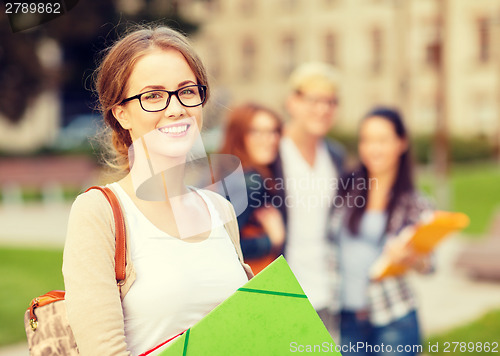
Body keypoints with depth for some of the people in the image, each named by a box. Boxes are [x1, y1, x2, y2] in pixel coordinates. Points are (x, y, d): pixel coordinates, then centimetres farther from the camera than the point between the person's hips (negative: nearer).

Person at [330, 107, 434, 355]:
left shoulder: (414, 203, -1)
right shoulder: (346, 189, 5)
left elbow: (427, 265, -1)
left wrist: (410, 258, -20)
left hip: (393, 321, -2)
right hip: (347, 316, 3)